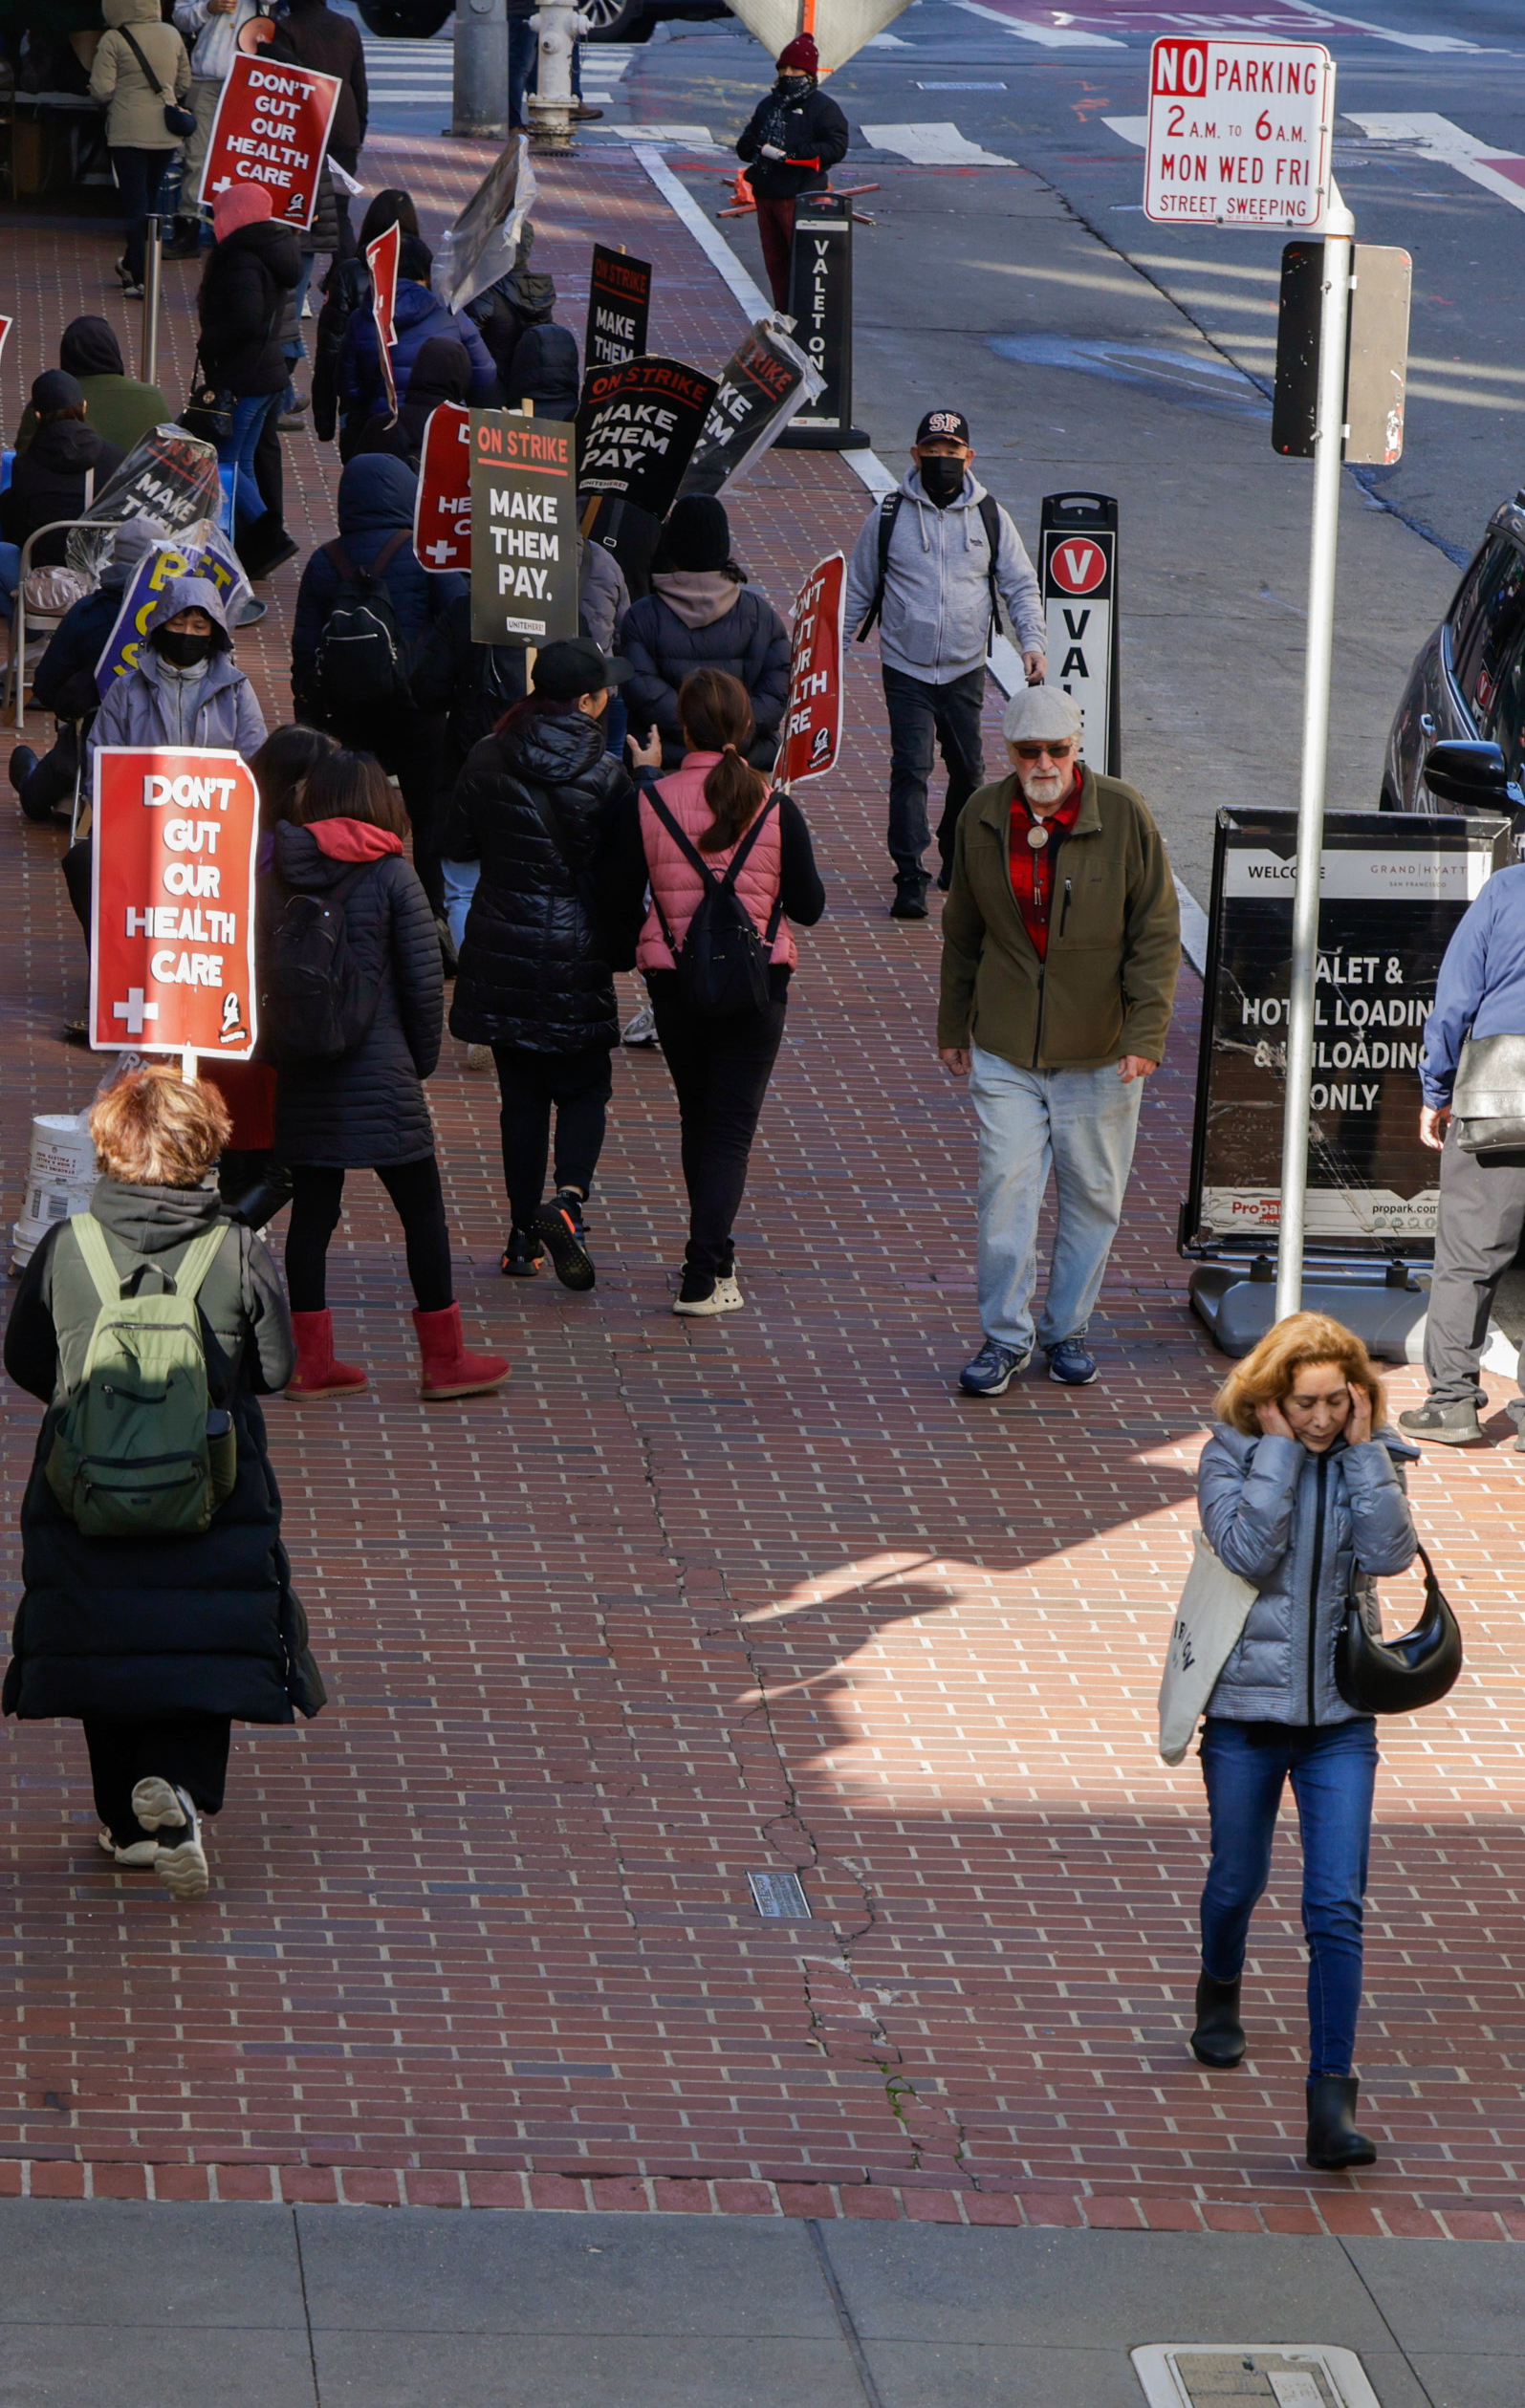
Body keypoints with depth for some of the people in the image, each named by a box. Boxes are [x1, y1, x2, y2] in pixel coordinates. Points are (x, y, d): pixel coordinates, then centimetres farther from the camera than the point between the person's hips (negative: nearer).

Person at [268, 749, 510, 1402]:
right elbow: (424, 980, -7)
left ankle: (313, 1361, 13)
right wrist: (422, 1057, 7)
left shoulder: (279, 874, 2)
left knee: (312, 1208, 10)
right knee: (422, 1208, 6)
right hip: (377, 1073, -5)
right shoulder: (390, 875, -8)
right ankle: (444, 1360, 10)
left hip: (301, 1072, 5)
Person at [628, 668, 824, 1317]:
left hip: (673, 980, 2)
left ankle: (713, 1257, 34)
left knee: (697, 1119, 21)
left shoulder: (650, 803, -12)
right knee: (731, 1128, 3)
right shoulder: (776, 810, -12)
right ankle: (704, 1276, -9)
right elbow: (808, 908, -4)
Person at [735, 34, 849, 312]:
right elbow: (745, 145, 22)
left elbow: (836, 148, -14)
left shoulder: (822, 107, -2)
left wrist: (790, 154, -22)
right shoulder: (769, 105, 20)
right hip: (766, 195, 7)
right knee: (775, 262, 11)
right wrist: (759, 148, -4)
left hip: (800, 197, -7)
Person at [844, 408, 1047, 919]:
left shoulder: (990, 517, 4)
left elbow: (1021, 586, 8)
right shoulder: (890, 515, 1)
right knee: (910, 767, -12)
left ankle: (958, 859, 31)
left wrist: (1033, 641, -8)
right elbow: (858, 589, 10)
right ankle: (910, 880, -13)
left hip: (965, 670, 2)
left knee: (968, 771, 9)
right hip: (905, 667, -2)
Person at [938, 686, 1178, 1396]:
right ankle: (1005, 1336, 7)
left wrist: (1145, 1035, -12)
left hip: (1098, 1049, -1)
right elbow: (963, 932, 13)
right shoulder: (983, 818, -1)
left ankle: (1067, 1329, 24)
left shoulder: (1123, 817, -10)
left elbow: (1156, 933, -6)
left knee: (1092, 1194, 8)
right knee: (1006, 1186, -5)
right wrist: (953, 1026, 16)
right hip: (1005, 1047, 1)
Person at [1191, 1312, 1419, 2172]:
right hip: (1245, 1709, 0)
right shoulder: (1232, 1456, -6)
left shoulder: (1371, 1459, 0)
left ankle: (1332, 2093, -10)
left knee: (1337, 1907, -9)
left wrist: (1363, 1448, -16)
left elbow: (1390, 1553, -16)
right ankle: (1221, 1991, 50)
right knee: (1240, 1878, 17)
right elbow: (1250, 1551, -21)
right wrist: (1280, 1450, -20)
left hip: (1339, 1715, 0)